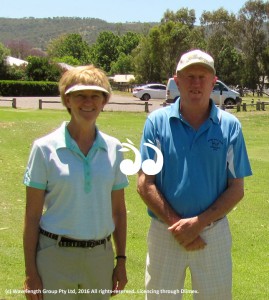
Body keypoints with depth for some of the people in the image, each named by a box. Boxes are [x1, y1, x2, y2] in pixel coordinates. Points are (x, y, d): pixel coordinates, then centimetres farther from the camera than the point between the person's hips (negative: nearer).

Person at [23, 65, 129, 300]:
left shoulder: (113, 148, 2)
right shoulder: (45, 148, -6)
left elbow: (118, 210, 8)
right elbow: (32, 215, -5)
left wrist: (121, 260, 7)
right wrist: (30, 272, -5)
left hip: (100, 256, 3)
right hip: (55, 256, -3)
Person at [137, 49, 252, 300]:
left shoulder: (230, 126, -3)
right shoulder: (157, 122, -4)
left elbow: (236, 189, -2)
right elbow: (145, 184, -5)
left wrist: (198, 223, -13)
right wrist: (176, 223, -12)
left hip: (214, 232, 1)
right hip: (165, 232, 0)